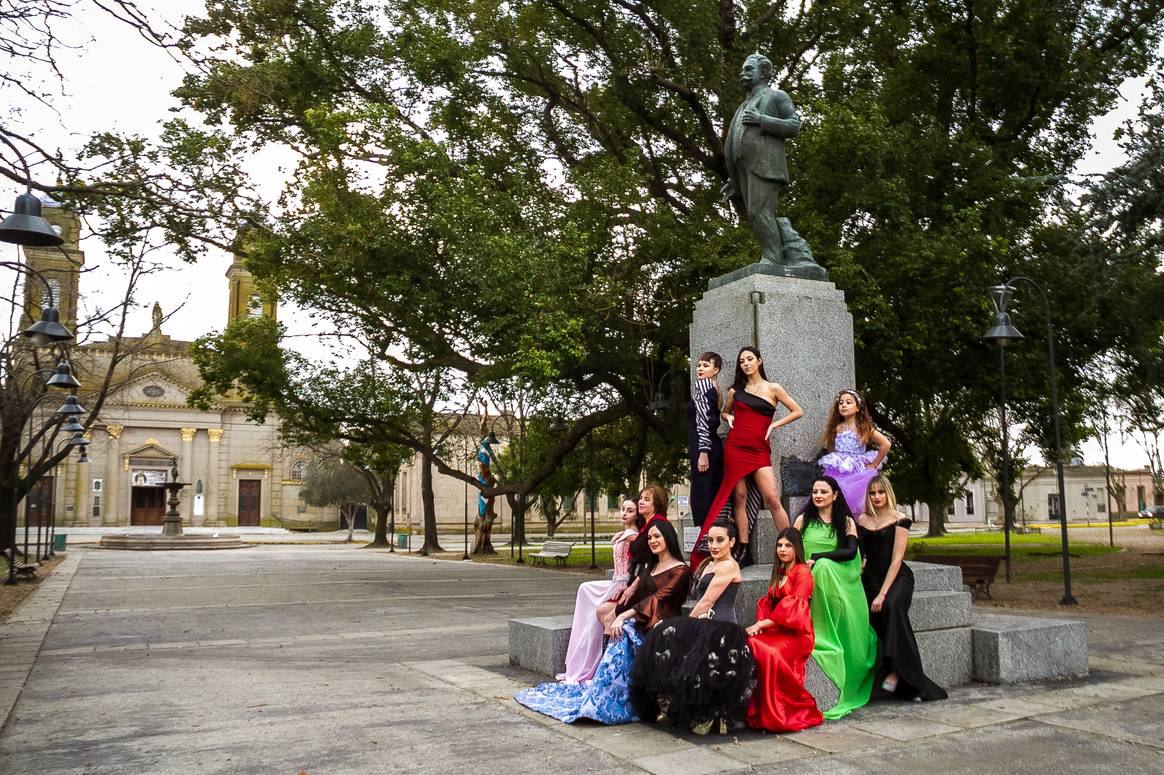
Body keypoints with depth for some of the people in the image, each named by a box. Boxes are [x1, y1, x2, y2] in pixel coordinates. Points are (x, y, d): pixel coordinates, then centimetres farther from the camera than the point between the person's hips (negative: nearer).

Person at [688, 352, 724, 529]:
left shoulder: (700, 385, -8)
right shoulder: (714, 388, 18)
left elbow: (703, 421, -16)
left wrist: (703, 452, -20)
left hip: (703, 447, -9)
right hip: (715, 446, 9)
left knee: (701, 496, -9)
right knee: (713, 495, 10)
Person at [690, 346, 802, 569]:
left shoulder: (772, 389, 6)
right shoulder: (735, 390, 13)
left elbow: (797, 412, 9)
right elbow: (725, 411, 30)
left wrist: (774, 424, 0)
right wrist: (729, 417, 7)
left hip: (760, 450, -2)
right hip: (735, 448, 2)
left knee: (772, 498, -13)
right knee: (739, 498, 0)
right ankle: (743, 550, 4)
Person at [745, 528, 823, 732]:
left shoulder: (802, 572, -2)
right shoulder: (779, 572, 23)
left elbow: (793, 607, -13)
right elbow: (767, 602, 18)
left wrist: (761, 624, -16)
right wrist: (760, 622, -4)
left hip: (796, 633, -7)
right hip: (776, 630, 7)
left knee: (768, 653, -33)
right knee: (748, 645, -22)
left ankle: (776, 716, -21)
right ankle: (754, 710, -19)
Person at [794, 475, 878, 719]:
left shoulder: (846, 522, 10)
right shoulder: (803, 520, 12)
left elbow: (851, 552, -6)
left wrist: (816, 557, -15)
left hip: (842, 583, 1)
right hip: (812, 581, 0)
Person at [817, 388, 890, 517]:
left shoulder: (864, 428, -3)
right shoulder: (836, 428, 7)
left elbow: (886, 444, -7)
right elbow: (829, 448, 21)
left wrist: (873, 465, -5)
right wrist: (835, 461, 5)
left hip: (857, 474, -2)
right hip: (838, 474, 3)